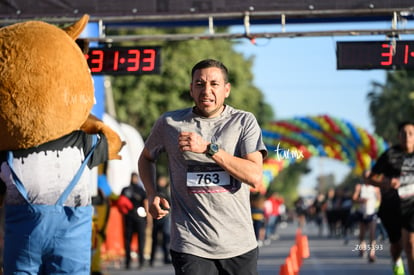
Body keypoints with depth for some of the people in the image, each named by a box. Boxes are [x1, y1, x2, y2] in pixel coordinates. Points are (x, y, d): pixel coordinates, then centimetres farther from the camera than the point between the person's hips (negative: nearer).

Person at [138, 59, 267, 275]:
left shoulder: (244, 122, 2)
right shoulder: (169, 123, 5)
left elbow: (255, 177, -10)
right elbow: (146, 158, 24)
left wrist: (209, 148, -16)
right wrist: (152, 195, 6)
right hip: (191, 247, -1)